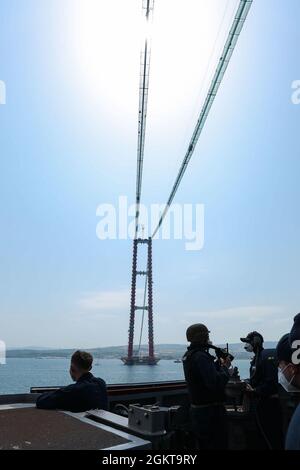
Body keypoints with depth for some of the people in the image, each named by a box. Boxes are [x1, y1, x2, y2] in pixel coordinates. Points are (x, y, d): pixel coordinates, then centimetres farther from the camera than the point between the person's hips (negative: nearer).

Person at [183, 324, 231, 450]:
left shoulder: (188, 355, 8)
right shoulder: (201, 357, -23)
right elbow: (216, 383, -29)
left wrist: (219, 364, 2)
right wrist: (225, 367, -15)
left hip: (196, 410, 10)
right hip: (210, 411, -10)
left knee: (203, 445, 21)